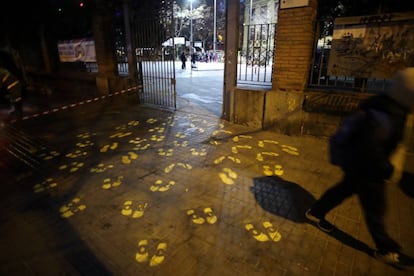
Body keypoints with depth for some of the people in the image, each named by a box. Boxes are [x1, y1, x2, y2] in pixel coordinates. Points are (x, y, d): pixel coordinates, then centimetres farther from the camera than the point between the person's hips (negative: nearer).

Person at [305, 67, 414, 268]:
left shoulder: (388, 108, 2)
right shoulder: (385, 116, -29)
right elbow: (370, 148, -32)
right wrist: (387, 169, -19)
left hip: (359, 164, 9)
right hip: (366, 169, -9)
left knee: (344, 189, 23)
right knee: (375, 209, 9)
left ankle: (315, 213, 40)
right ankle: (385, 249, 31)